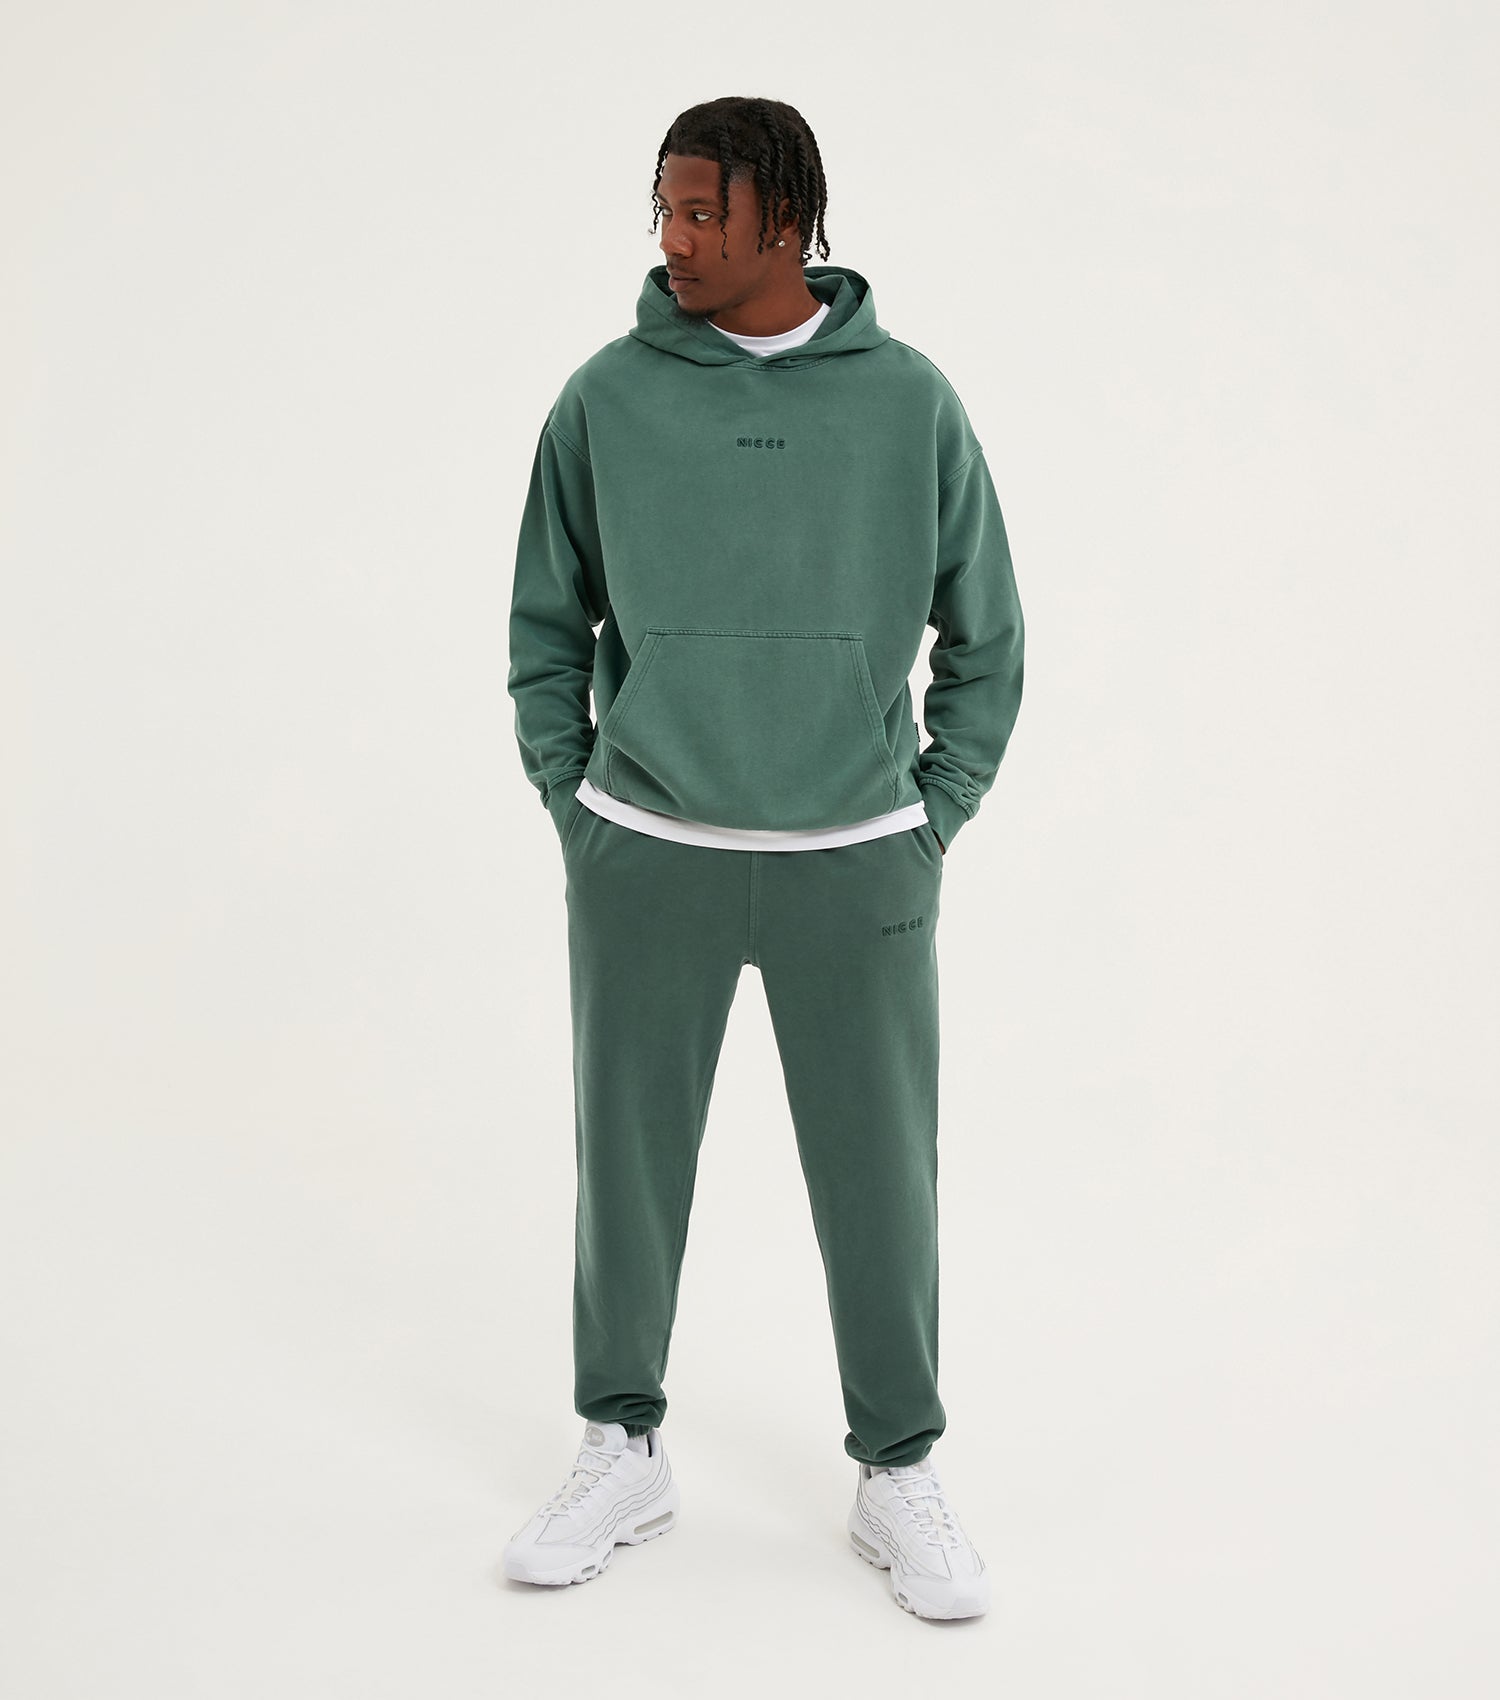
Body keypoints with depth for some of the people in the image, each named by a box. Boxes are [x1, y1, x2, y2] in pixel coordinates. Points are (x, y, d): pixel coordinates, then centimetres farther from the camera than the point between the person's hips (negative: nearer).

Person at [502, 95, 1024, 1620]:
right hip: (645, 861, 1)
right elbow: (545, 627, 9)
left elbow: (984, 636, 8)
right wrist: (574, 809, 4)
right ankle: (624, 1452, 29)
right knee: (627, 1166, 10)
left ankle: (899, 1473, 25)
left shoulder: (909, 400, -1)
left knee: (879, 1181, 7)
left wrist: (931, 821, 3)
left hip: (856, 867, 0)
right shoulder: (606, 401, 0)